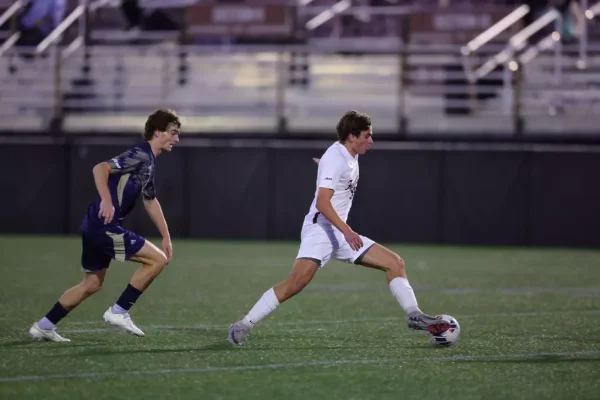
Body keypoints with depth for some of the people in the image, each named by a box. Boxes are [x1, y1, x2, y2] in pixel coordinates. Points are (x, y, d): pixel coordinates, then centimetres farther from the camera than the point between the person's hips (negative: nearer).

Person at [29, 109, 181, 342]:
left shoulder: (149, 161, 18)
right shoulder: (140, 155, -13)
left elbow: (150, 201, 30)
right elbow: (101, 169, -25)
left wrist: (166, 236, 30)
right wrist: (107, 201, -37)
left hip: (95, 227, 10)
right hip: (105, 226, -10)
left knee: (92, 284, 19)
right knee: (158, 259, -8)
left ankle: (44, 326, 22)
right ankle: (118, 312, -3)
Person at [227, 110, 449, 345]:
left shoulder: (350, 157, 13)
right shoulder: (336, 159, -14)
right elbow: (322, 203, -24)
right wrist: (347, 231, -32)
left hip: (341, 233, 10)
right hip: (319, 230, -10)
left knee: (394, 263, 1)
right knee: (296, 283, -25)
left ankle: (414, 316, 0)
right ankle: (243, 326, -18)